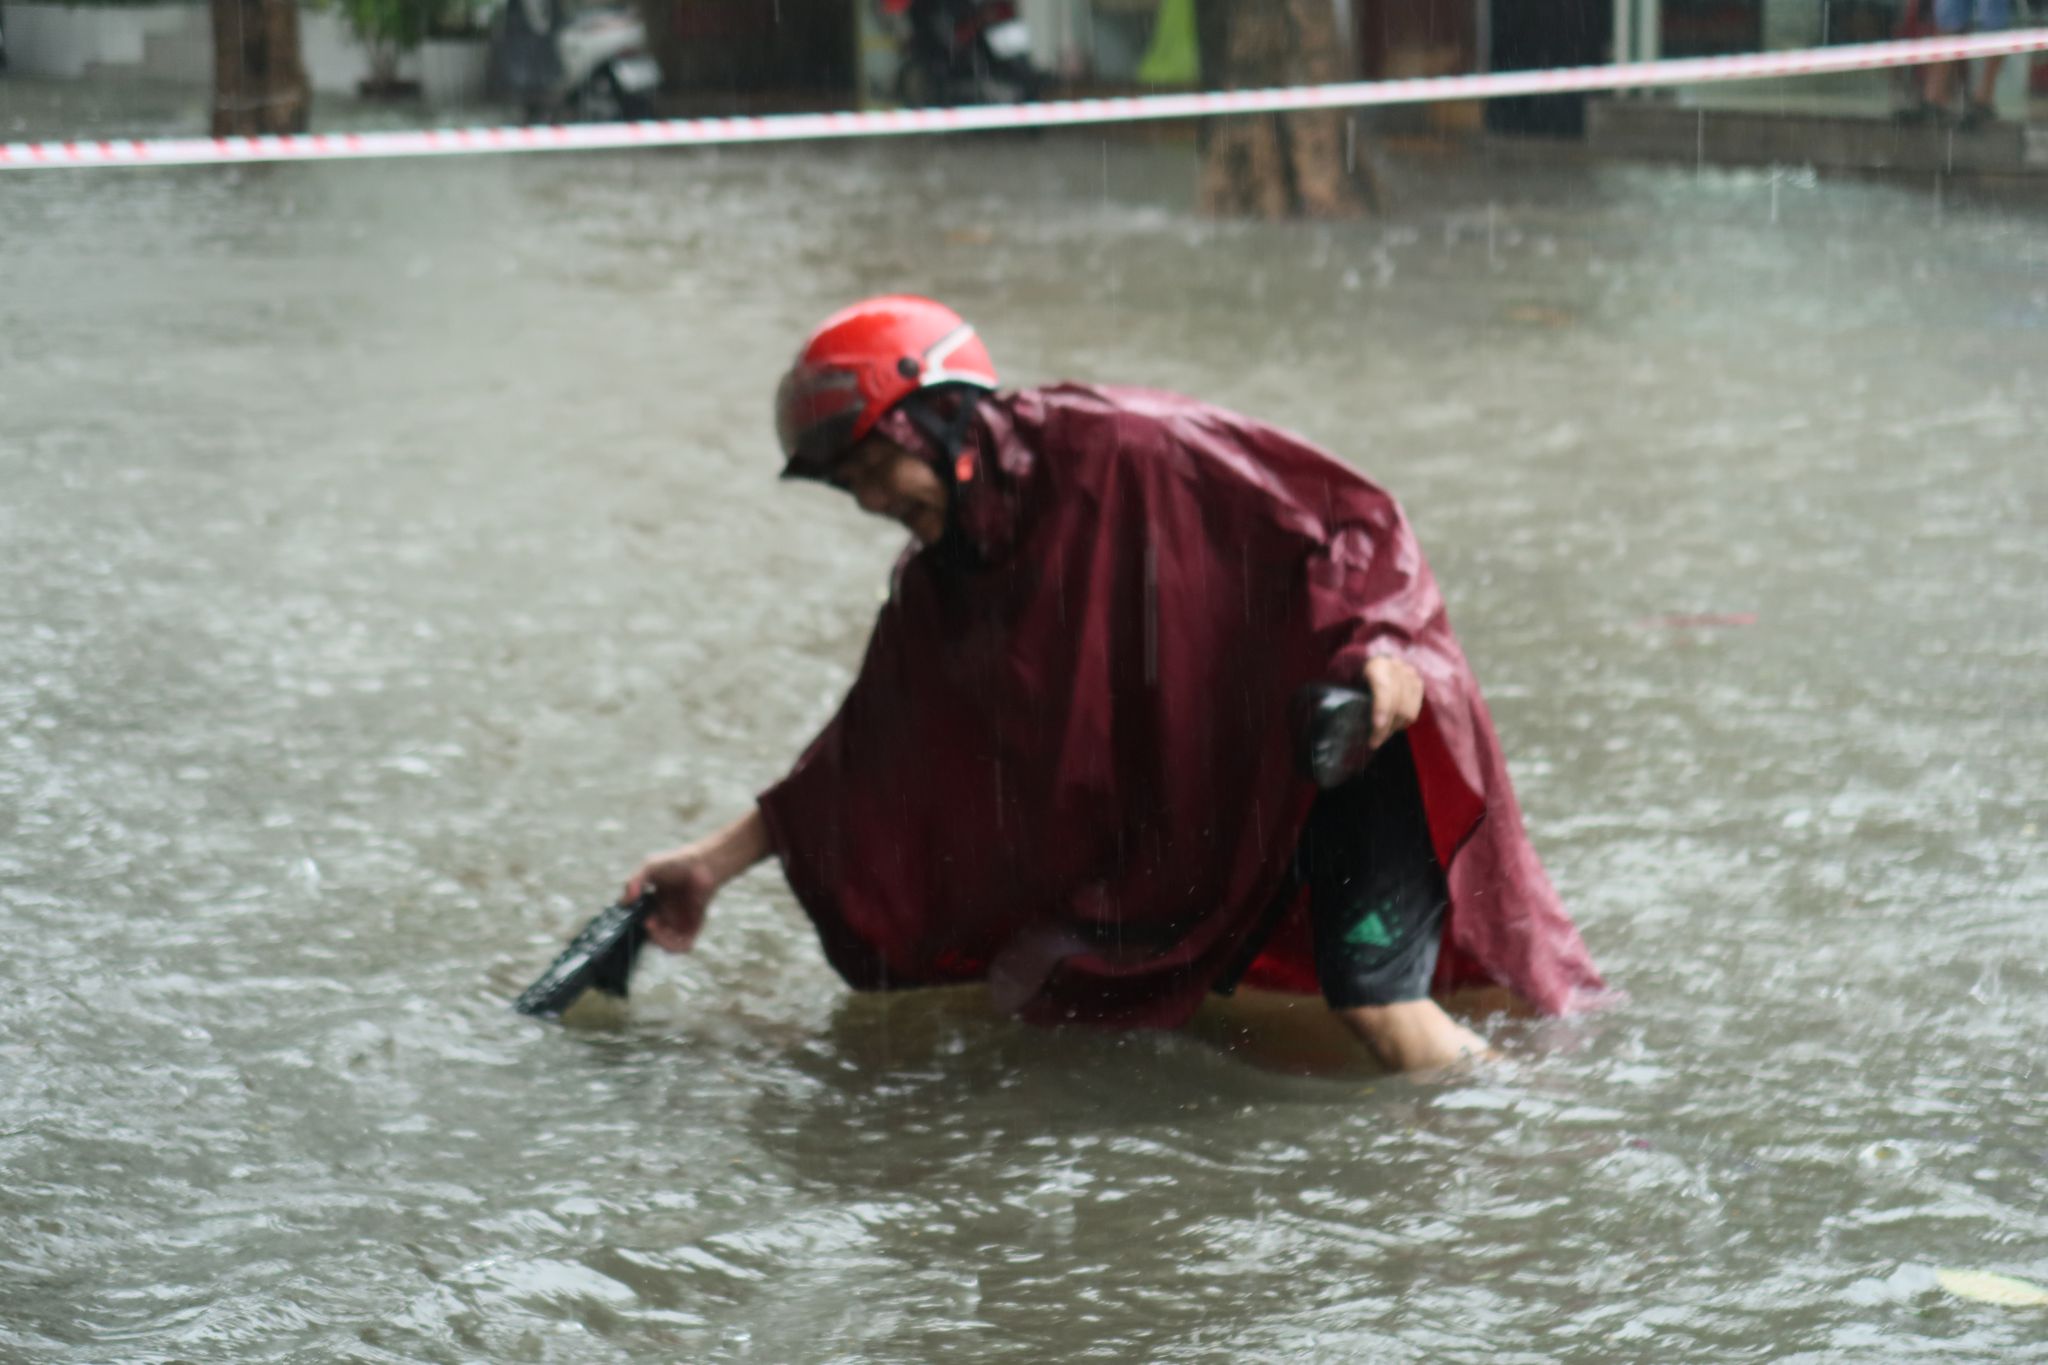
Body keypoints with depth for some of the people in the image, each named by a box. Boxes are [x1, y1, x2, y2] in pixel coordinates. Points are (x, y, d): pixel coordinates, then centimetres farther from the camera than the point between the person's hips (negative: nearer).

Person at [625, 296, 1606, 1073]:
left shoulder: (1125, 450, -23)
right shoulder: (941, 588, 1)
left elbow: (1345, 517, -20)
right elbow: (863, 763, 10)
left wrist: (1382, 651, -35)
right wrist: (716, 863, 9)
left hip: (1344, 737, -8)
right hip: (1194, 799, 8)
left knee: (1385, 1020, -21)